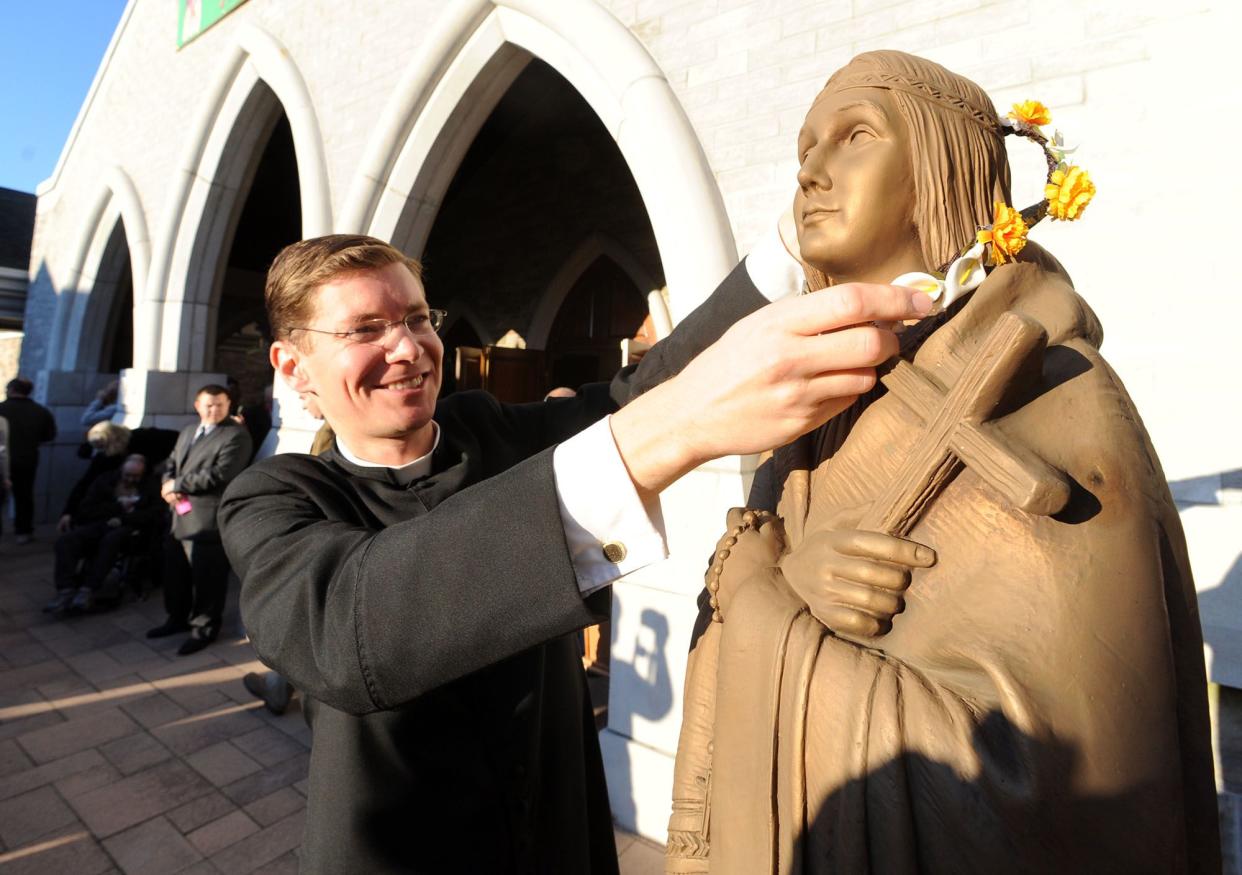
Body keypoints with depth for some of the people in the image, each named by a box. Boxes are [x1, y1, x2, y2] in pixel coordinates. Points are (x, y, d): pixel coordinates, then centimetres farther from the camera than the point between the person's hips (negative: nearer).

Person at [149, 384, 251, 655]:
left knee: (206, 579, 2)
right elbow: (171, 464, 19)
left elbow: (219, 475, -19)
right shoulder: (187, 431, 18)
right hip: (181, 516, 8)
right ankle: (178, 618, 39)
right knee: (175, 573, 20)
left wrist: (178, 485, -12)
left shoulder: (236, 435, -11)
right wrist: (168, 487, -3)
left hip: (209, 519, -8)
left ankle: (204, 629, 18)